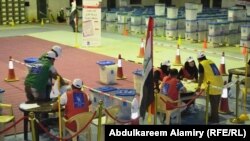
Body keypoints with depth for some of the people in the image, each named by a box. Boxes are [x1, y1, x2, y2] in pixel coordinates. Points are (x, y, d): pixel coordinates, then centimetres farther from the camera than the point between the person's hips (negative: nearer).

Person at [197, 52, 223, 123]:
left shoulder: (201, 64, -5)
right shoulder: (210, 62, 18)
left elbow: (201, 76, -11)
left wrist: (199, 87, -4)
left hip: (213, 86, -8)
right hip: (219, 84, 8)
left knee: (213, 103, 4)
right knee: (216, 103, 18)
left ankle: (214, 118, 12)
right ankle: (215, 117, 29)